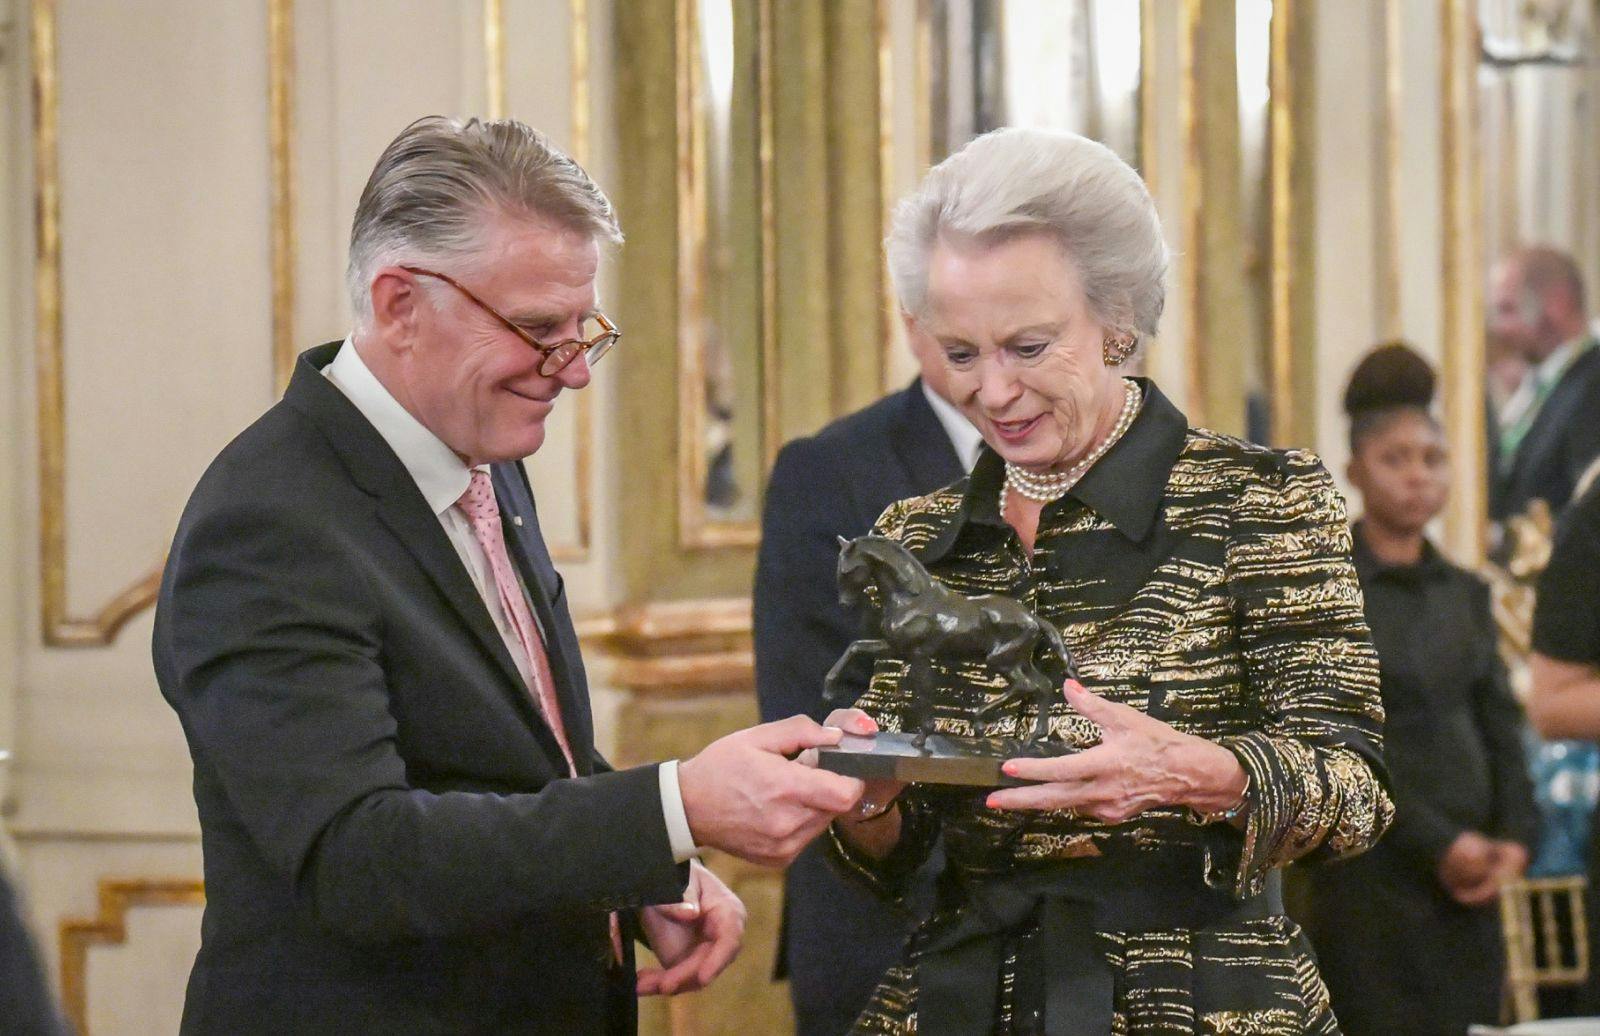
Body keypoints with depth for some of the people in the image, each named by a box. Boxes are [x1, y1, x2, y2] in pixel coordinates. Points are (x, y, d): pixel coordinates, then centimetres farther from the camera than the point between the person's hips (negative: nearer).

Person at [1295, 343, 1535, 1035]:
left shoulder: (1466, 594, 16)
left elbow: (1500, 726, 14)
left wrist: (1514, 836, -3)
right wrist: (1438, 844, -14)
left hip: (1469, 882, 6)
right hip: (1372, 877, -6)